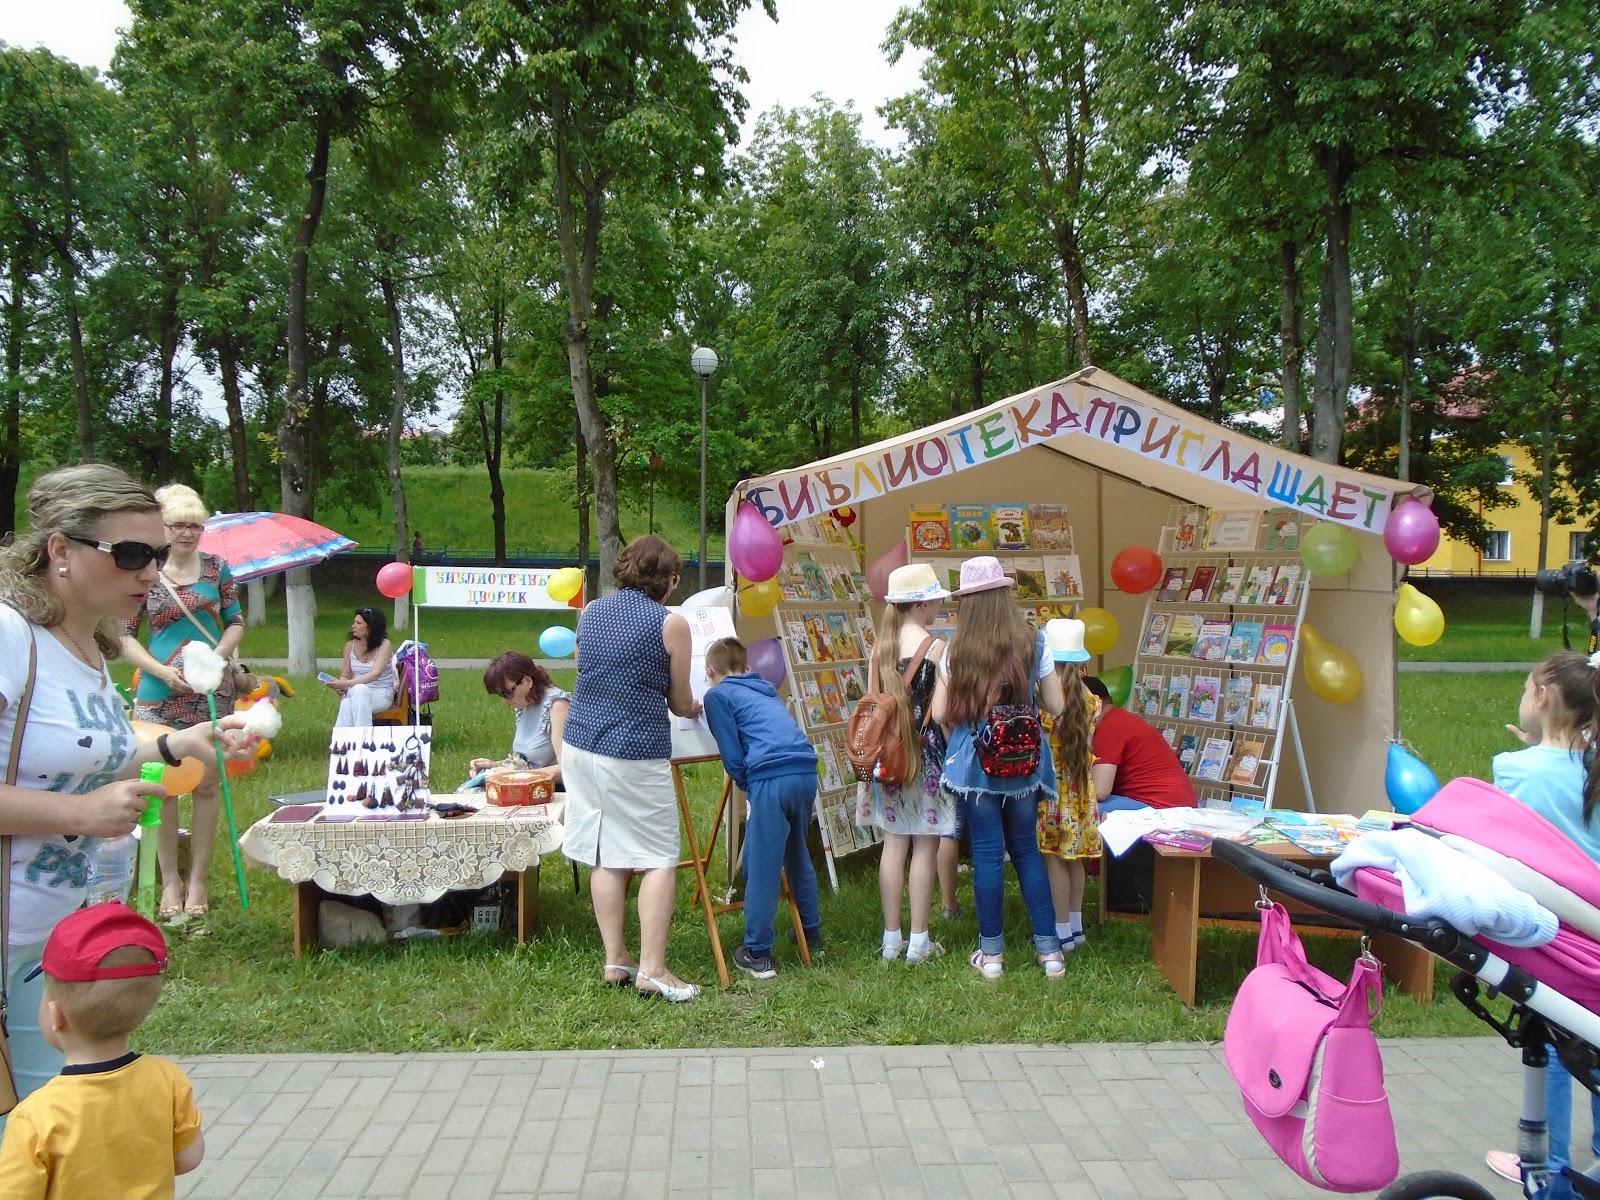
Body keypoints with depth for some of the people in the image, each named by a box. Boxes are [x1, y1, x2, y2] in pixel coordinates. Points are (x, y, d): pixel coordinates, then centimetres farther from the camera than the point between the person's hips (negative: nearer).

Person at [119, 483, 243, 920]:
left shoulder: (215, 569, 5)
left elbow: (236, 622, 10)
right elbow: (124, 635, 1)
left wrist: (216, 657, -8)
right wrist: (162, 671, -12)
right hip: (159, 693, -1)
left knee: (207, 782, 4)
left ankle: (198, 879, 14)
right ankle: (169, 880, 15)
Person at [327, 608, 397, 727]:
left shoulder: (384, 645, -8)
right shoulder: (350, 645, 5)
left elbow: (375, 674, -20)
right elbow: (345, 676, 10)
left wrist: (347, 684, -31)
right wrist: (341, 686, -14)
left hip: (382, 694, -3)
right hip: (357, 694, 3)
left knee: (359, 689, -37)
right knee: (346, 705, -33)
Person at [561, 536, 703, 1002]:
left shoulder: (590, 612, 10)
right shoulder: (670, 624, -6)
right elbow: (680, 702, 1)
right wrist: (696, 708, 25)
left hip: (581, 743, 6)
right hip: (635, 753, -6)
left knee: (606, 858, 13)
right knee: (659, 859, 3)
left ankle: (615, 960, 20)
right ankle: (651, 969, 1)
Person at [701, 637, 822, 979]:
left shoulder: (717, 695, 9)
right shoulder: (766, 689, 28)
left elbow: (733, 758, 3)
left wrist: (750, 787, 16)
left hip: (772, 778, -7)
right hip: (807, 771, 7)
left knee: (761, 867, 3)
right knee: (798, 855, 25)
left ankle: (758, 955, 11)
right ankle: (812, 932, 38)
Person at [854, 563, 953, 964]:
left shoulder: (880, 645, 4)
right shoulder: (936, 647, -11)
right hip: (927, 751, -5)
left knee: (894, 843, 10)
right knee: (925, 846, 3)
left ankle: (891, 938, 16)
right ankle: (919, 942, 9)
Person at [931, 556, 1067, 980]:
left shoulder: (957, 650, -7)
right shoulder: (1033, 642, -4)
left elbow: (940, 714, -8)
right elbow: (1056, 705, -2)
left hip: (975, 764, -2)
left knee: (987, 854, 5)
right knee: (1027, 850, 14)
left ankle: (991, 953, 12)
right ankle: (1049, 949, 16)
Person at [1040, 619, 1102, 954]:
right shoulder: (1089, 698, 1)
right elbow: (1088, 745, 9)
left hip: (1053, 787, -6)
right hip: (1081, 787, 6)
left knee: (1055, 858, 2)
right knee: (1074, 857, 15)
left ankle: (1063, 930, 7)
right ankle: (1076, 924, 24)